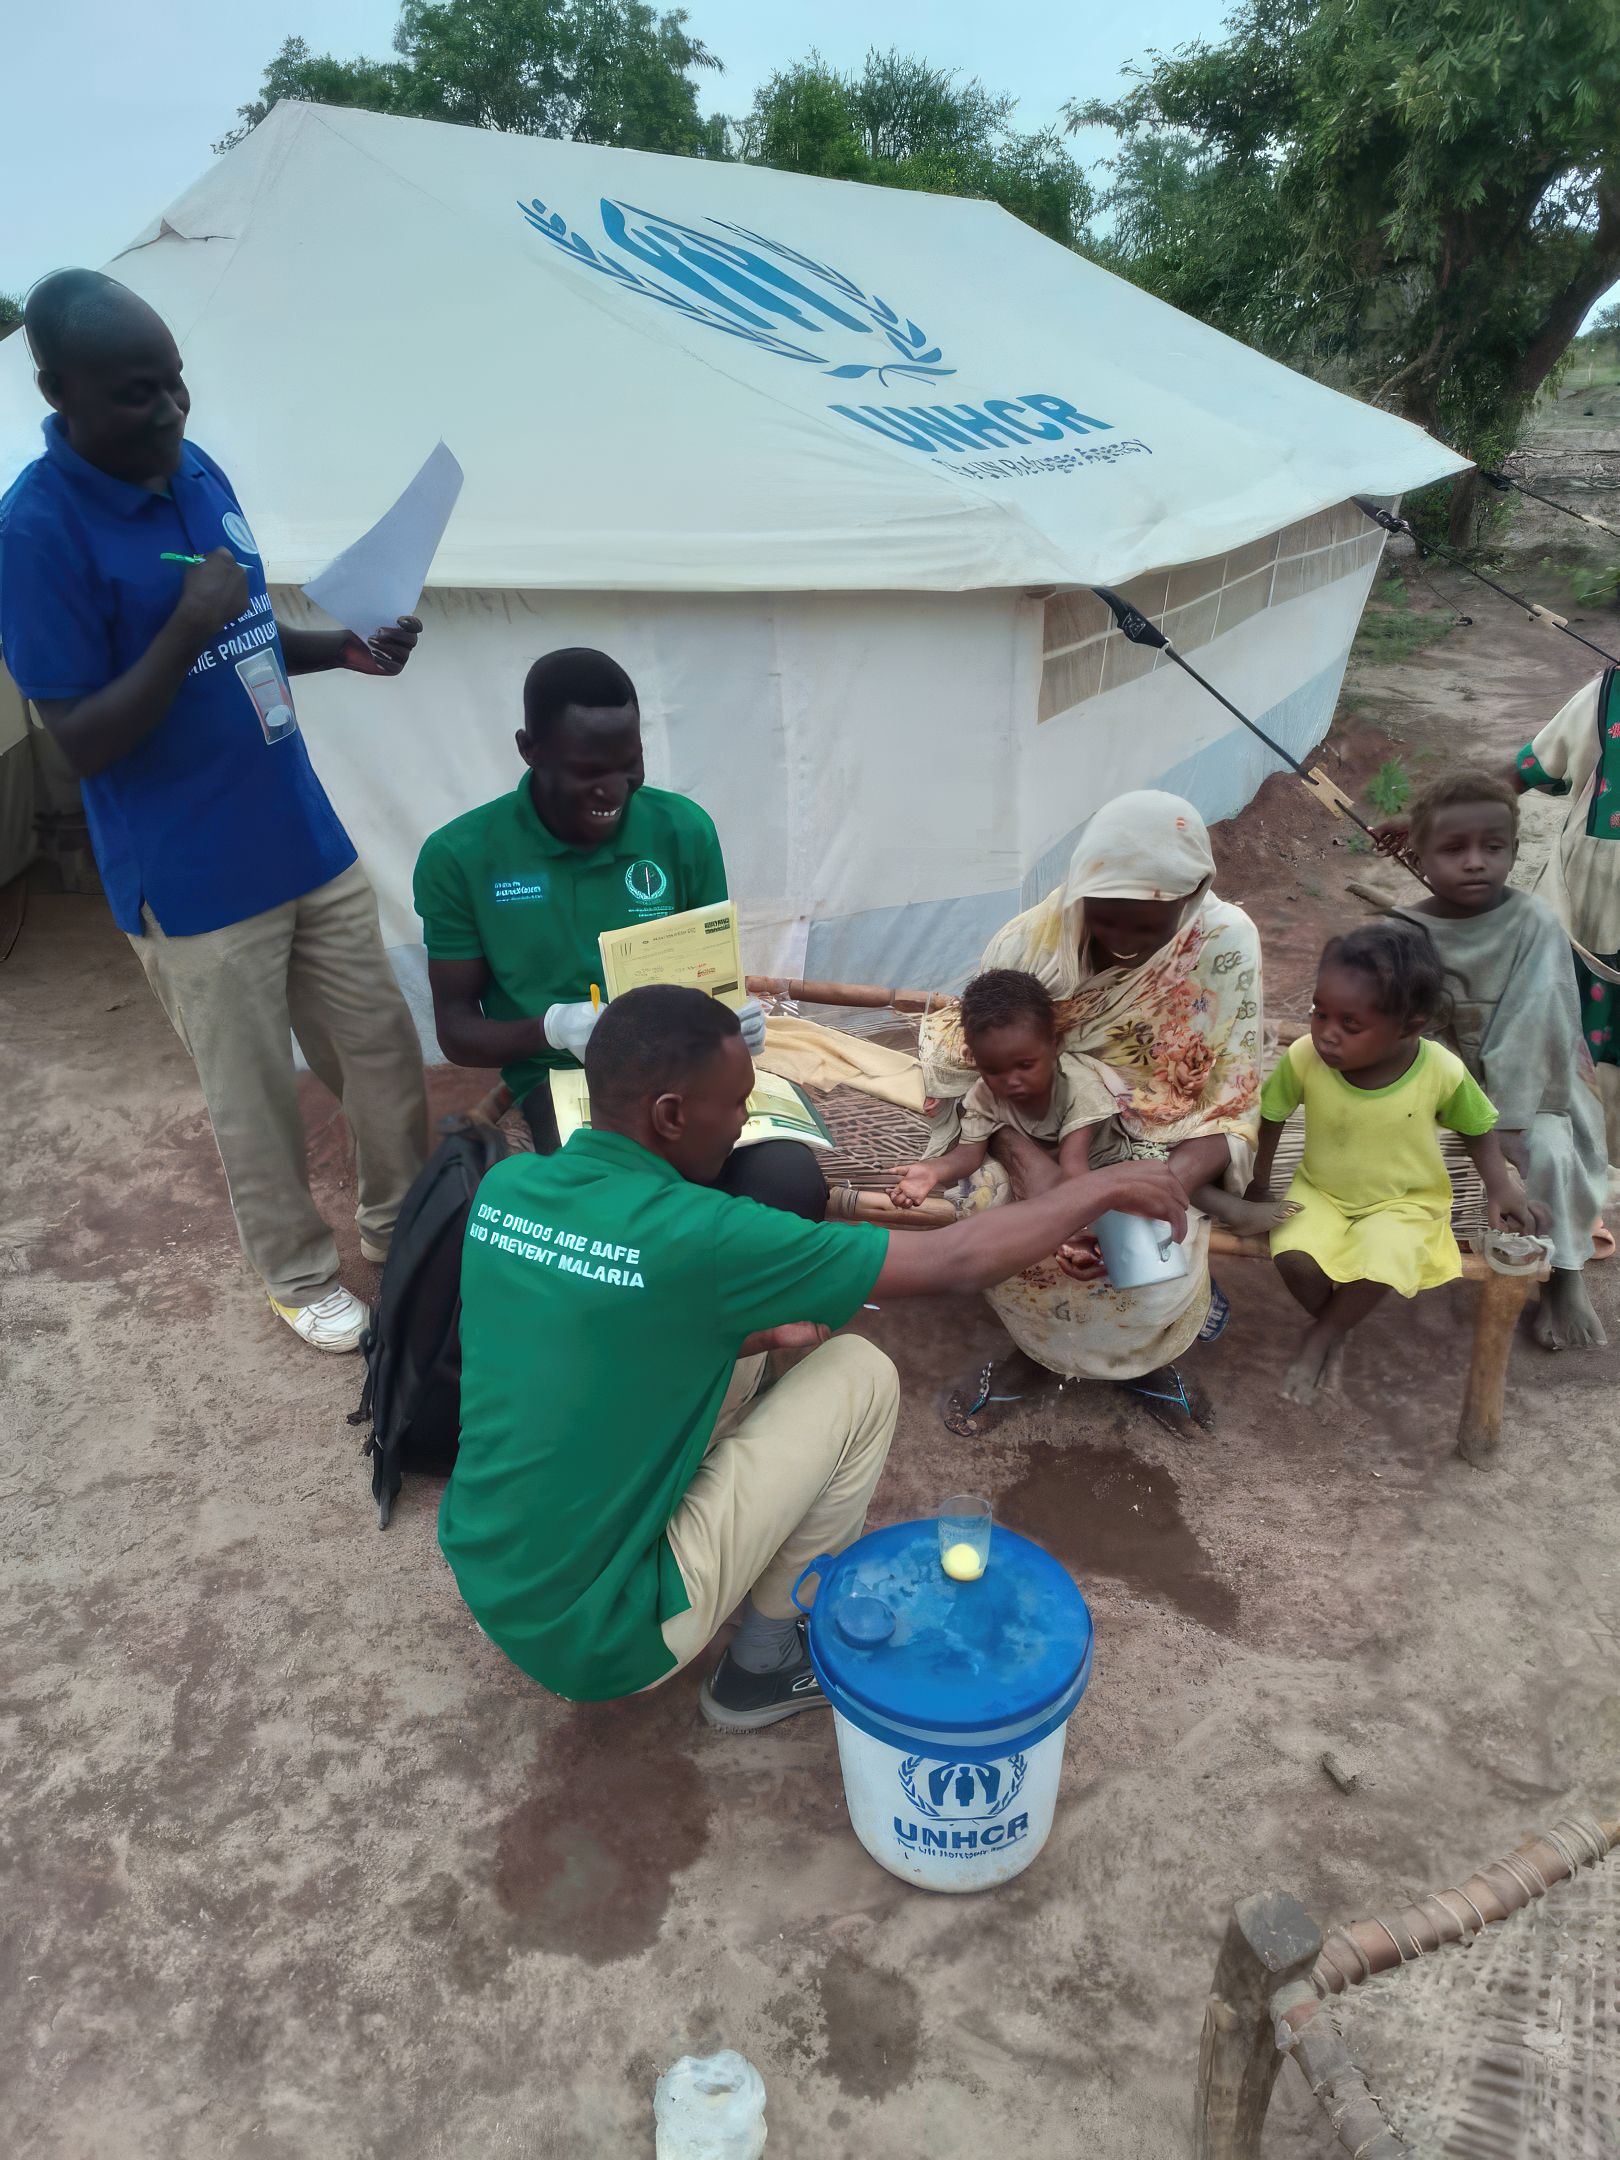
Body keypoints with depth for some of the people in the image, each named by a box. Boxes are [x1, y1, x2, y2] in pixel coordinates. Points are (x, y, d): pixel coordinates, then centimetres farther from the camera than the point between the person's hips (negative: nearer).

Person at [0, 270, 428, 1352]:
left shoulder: (199, 470, 4)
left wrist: (346, 647, -1)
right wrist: (188, 626, -26)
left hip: (308, 837, 7)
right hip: (196, 883, -6)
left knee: (384, 1044, 15)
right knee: (257, 1097, 9)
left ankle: (402, 1223, 38)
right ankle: (301, 1274, 33)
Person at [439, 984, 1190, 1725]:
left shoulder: (504, 1185, -6)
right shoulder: (692, 1237, -26)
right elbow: (954, 1261, -16)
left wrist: (750, 1331, 5)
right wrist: (1099, 1187, -2)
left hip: (484, 1582, 7)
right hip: (596, 1639, -7)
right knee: (860, 1374, -3)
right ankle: (764, 1667, 12)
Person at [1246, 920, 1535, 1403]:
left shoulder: (1443, 1071, -23)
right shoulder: (1304, 1058, -23)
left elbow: (1477, 1129, -1)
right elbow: (1269, 1117, -5)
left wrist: (1500, 1185, -14)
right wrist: (1258, 1186, 0)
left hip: (1403, 1202, -1)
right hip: (1320, 1193, 1)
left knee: (1378, 1271, -28)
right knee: (1293, 1258, -26)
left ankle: (1323, 1335, 5)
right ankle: (1330, 1321, 9)